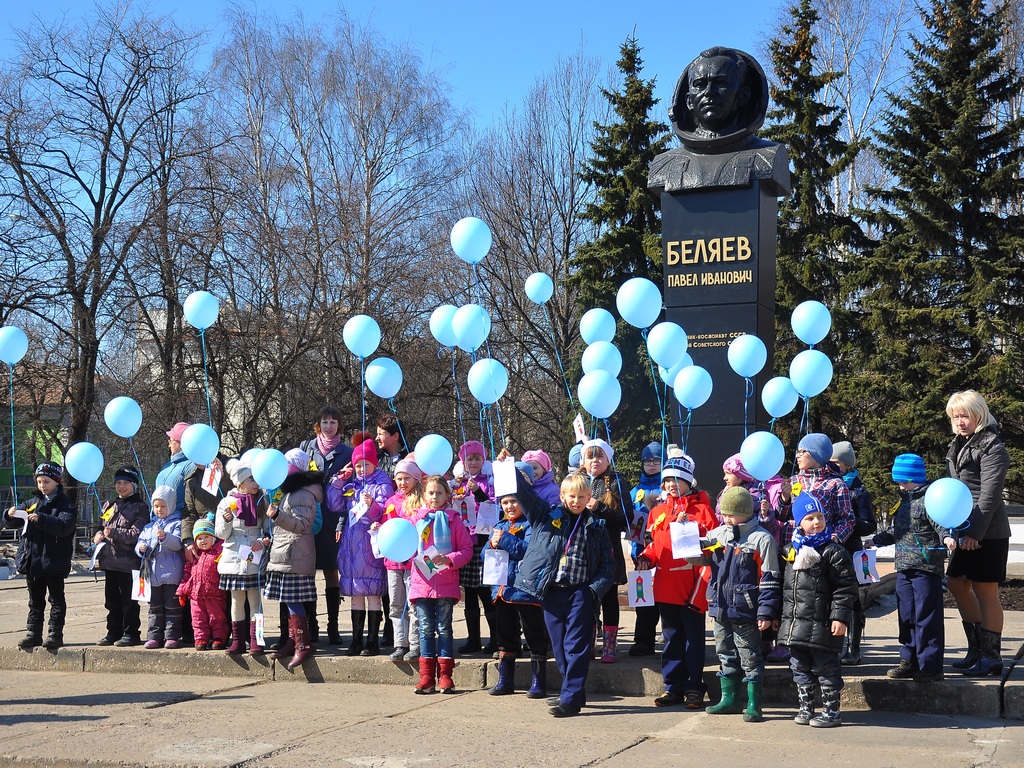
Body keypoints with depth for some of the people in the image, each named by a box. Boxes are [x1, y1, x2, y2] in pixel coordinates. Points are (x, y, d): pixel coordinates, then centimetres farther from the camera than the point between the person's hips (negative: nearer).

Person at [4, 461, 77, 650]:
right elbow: (14, 523, 15)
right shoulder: (34, 503, 13)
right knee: (35, 599, 12)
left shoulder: (65, 504, -6)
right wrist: (10, 516, -8)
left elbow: (65, 526, -22)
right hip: (32, 560, 6)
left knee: (56, 598, 2)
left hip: (53, 561, -6)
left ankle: (55, 634, 6)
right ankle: (33, 633, 18)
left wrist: (41, 519, -32)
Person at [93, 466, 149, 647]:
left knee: (129, 601, -3)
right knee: (112, 600, 12)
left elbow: (137, 535, -14)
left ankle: (130, 632, 5)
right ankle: (113, 632, 19)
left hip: (128, 562, -7)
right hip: (110, 560, 7)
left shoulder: (140, 507, -5)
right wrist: (99, 535, 4)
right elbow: (104, 526, 26)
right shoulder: (110, 506, 17)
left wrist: (113, 533, -16)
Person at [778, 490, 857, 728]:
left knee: (826, 668, 1)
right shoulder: (790, 550, 11)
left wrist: (840, 617, -17)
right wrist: (778, 614, 20)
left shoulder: (833, 551, -8)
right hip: (794, 623, 6)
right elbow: (784, 586, 21)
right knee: (800, 668, 13)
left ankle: (831, 710, 10)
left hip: (821, 625, -6)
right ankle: (806, 707, 24)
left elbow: (846, 587, -10)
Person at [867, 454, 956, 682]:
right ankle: (909, 661, 21)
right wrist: (873, 541, 28)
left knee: (926, 617, -4)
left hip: (926, 567, -9)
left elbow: (941, 523, -21)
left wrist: (946, 537, -41)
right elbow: (894, 532, 28)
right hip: (904, 567, 9)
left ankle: (930, 666, 1)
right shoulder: (903, 501, 17)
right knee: (906, 616, 13)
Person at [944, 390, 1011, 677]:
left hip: (987, 532, -9)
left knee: (985, 591, -5)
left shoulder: (991, 448, -11)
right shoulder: (959, 446, 16)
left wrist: (975, 531, -21)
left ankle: (991, 657, 3)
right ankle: (976, 650, 24)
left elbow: (989, 495, -17)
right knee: (956, 583, 13)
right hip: (966, 529, 9)